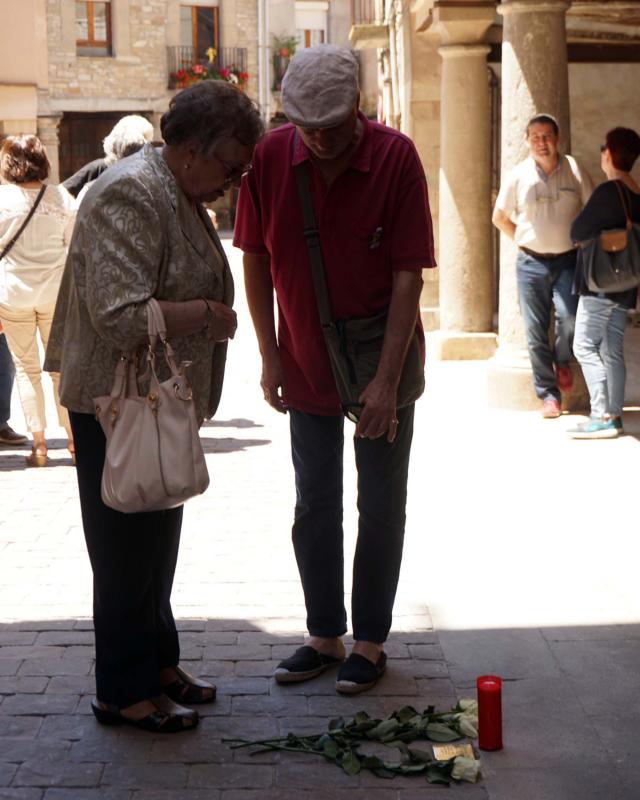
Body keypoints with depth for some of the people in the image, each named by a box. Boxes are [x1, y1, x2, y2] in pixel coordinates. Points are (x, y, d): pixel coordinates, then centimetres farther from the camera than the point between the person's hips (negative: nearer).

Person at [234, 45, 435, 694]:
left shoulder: (395, 157, -18)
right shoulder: (270, 157, -10)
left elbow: (408, 275, -17)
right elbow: (256, 259, 0)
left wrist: (386, 379, -20)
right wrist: (271, 357, -2)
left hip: (380, 361, -3)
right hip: (306, 365, 3)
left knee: (381, 507, 6)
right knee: (314, 506, 12)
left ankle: (370, 641, 19)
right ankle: (324, 635, 26)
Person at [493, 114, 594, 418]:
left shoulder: (574, 170, -1)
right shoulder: (518, 176, 1)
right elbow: (500, 217, 12)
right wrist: (523, 241, 6)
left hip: (567, 260, -1)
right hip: (531, 263, 1)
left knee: (569, 317, -21)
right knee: (535, 333, 1)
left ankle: (562, 361, 12)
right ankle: (549, 395, 12)